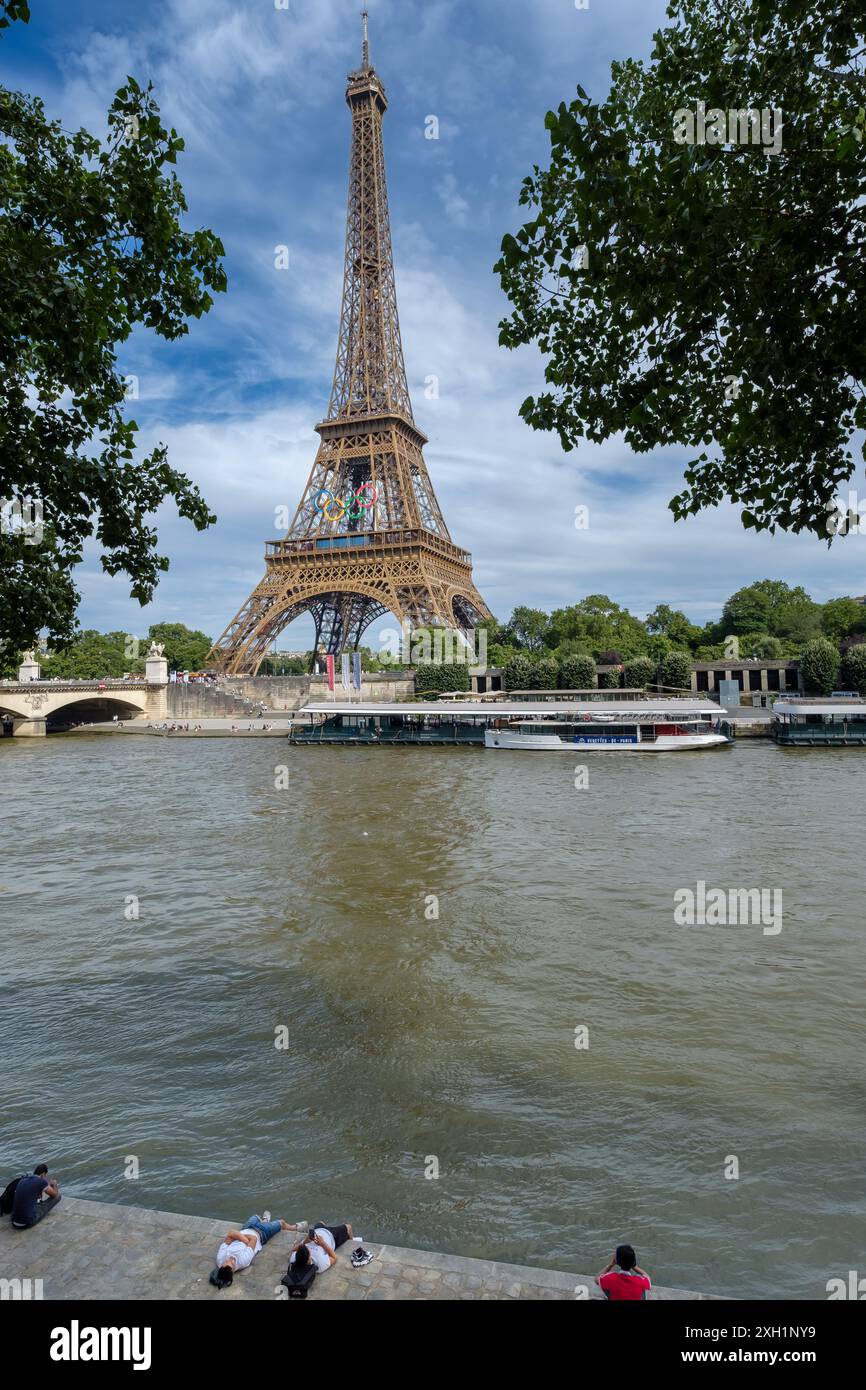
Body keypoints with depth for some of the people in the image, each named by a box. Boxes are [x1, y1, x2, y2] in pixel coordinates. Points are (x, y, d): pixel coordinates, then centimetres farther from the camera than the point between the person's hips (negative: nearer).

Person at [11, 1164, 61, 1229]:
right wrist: (55, 1184, 31)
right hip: (28, 1223, -7)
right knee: (58, 1196, 9)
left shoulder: (23, 1180, 11)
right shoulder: (41, 1181, -9)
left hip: (15, 1223, 7)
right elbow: (55, 1194, 8)